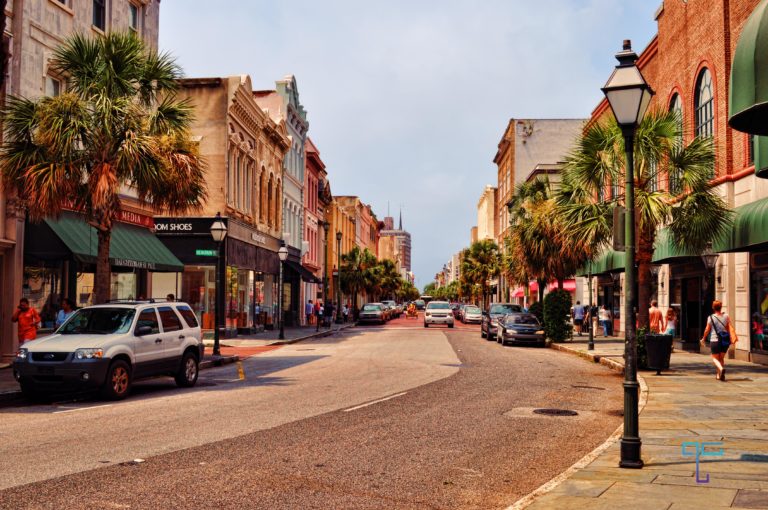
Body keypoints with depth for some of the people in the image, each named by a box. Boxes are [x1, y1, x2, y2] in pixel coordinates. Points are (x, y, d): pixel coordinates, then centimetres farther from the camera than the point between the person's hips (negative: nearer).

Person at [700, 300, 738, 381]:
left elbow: (707, 330, -2)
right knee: (721, 358, 18)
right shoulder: (726, 317, 1)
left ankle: (721, 368, -22)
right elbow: (730, 328, -1)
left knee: (715, 358, 7)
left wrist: (703, 339, 11)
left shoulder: (710, 317, -6)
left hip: (714, 340, -3)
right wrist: (733, 339, 7)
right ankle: (719, 375, 19)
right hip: (725, 341, 3)